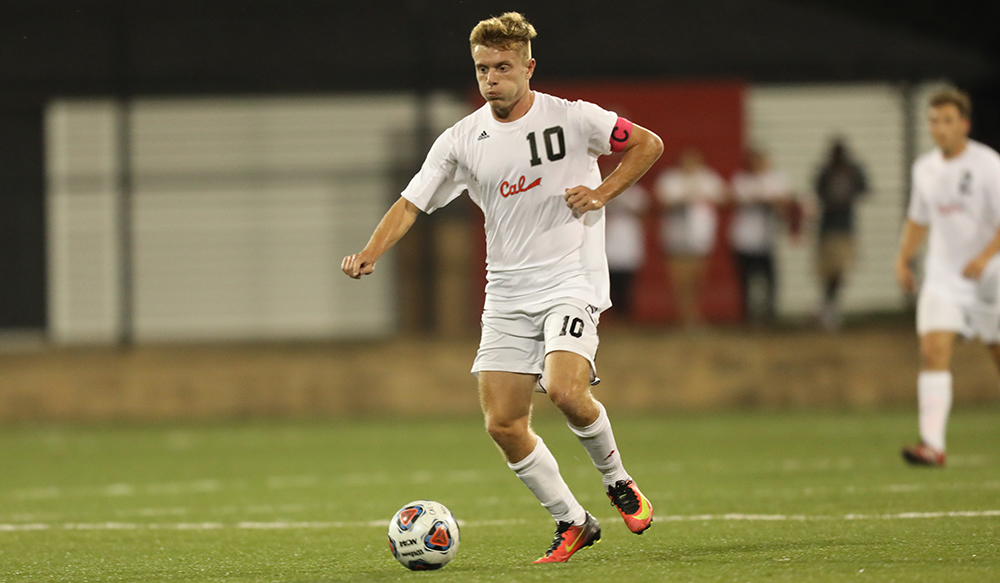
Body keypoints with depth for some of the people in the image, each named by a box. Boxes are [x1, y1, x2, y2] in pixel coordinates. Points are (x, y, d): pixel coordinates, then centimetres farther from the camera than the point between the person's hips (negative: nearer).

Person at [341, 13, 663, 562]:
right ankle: (572, 523, 12)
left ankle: (617, 480, 0)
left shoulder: (572, 118, -5)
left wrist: (602, 193, -7)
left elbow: (648, 144, 5)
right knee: (503, 424, -5)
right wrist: (370, 254, -13)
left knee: (563, 389, -27)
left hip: (572, 282, -4)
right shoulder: (460, 141, 2)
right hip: (507, 295, 4)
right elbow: (410, 204, 3)